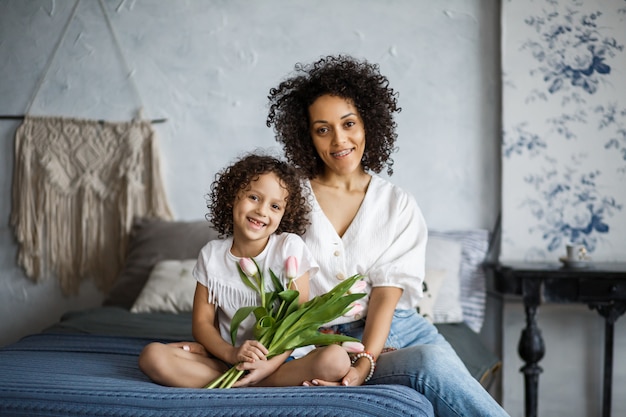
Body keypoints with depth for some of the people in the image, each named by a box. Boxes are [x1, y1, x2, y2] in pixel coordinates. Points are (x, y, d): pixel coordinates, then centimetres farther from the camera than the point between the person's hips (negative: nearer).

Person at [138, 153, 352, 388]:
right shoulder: (212, 255, 4)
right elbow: (202, 322, 2)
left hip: (283, 356, -3)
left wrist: (271, 364, -22)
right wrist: (231, 353, -19)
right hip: (228, 357, 3)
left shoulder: (290, 247, -4)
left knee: (336, 360, -32)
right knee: (152, 356, -20)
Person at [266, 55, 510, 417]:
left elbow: (387, 291, 0)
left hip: (398, 329, 2)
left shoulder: (399, 204, 11)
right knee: (431, 362, -30)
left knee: (434, 355, -31)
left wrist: (366, 362, -17)